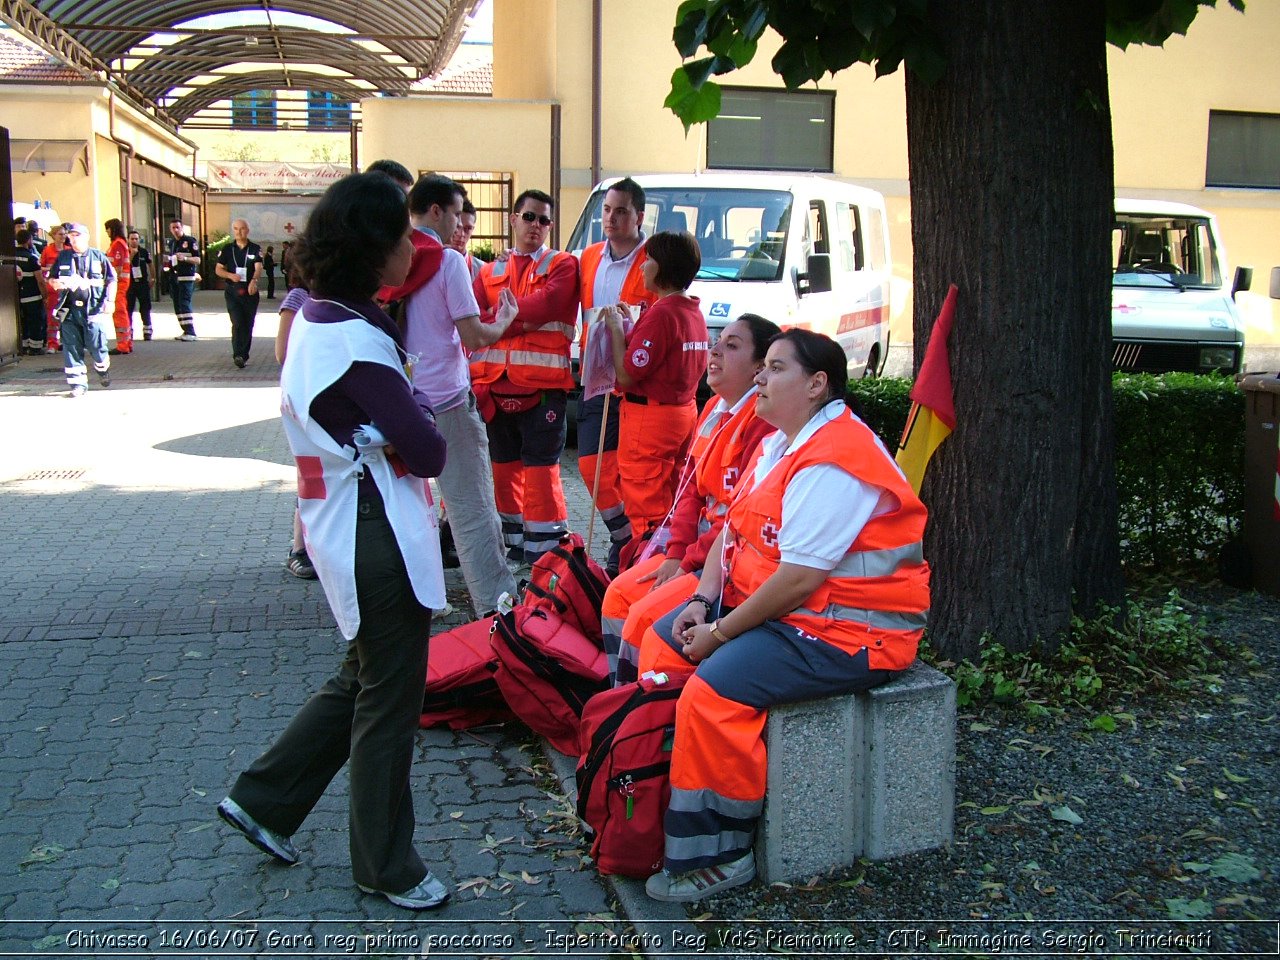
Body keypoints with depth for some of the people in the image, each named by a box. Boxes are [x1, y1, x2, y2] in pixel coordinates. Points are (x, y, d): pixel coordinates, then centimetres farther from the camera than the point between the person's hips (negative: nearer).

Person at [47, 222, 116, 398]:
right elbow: (51, 279, 17)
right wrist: (56, 283, -6)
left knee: (96, 344, -2)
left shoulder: (99, 256, 4)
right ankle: (78, 383, 6)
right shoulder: (63, 257, 11)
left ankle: (102, 369, 29)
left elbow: (111, 280, 5)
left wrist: (110, 301, -5)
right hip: (69, 309, 2)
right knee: (71, 347, 0)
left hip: (93, 308, -2)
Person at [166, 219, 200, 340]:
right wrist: (168, 264, 10)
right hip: (174, 277, 8)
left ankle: (191, 333, -18)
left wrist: (185, 258, -23)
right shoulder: (171, 243, 18)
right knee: (177, 305, 7)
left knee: (184, 304, -16)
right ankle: (186, 331, 13)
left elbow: (198, 260, -9)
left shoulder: (190, 241, -5)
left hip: (186, 277, -8)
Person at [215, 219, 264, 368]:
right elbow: (218, 269, 8)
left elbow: (259, 267, -11)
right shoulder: (227, 249, 7)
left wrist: (254, 280, -33)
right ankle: (238, 355, -20)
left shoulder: (255, 249, 3)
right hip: (232, 291, -1)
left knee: (248, 325, 6)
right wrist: (230, 275, -14)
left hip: (250, 291, 1)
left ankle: (244, 355, 18)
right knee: (237, 323, -13)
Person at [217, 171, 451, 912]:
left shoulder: (321, 318, 9)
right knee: (389, 702, 5)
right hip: (378, 536, -10)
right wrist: (402, 437, -2)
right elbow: (428, 451, -19)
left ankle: (265, 800, 33)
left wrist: (376, 438, -6)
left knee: (363, 682, 23)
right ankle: (387, 865, 22)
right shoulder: (356, 343, -21)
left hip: (355, 526, 10)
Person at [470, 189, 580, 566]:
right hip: (496, 385, 5)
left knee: (541, 471, -7)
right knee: (505, 470, 11)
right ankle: (516, 548, 23)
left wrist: (497, 316, -7)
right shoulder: (490, 272, 19)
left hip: (543, 384, -5)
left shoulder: (562, 264, 7)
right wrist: (520, 320, -11)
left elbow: (549, 302, -13)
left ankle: (546, 553, -1)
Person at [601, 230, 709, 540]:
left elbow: (626, 375, -20)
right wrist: (629, 327, 9)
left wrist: (615, 329, -8)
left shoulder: (660, 313, -20)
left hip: (650, 417, -9)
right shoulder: (694, 311, 8)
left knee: (645, 505, -1)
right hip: (685, 410, 9)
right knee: (672, 500, 18)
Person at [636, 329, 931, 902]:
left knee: (713, 689, -27)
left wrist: (719, 633, -18)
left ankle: (717, 856, -10)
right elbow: (733, 529, 13)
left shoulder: (832, 462, -23)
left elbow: (797, 580, -27)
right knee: (663, 643, 8)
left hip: (848, 628, -11)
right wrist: (703, 599, -1)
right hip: (770, 601, 11)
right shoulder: (781, 442, 11)